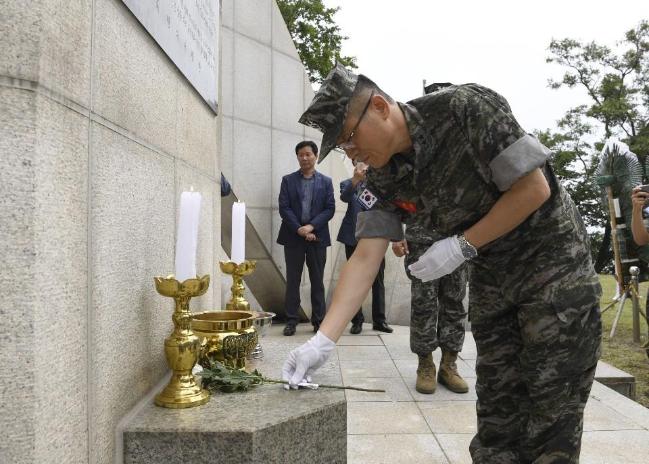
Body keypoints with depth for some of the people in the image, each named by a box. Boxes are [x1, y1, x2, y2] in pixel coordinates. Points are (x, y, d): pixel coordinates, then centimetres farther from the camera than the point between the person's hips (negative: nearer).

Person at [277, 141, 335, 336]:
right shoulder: (288, 180, 6)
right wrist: (299, 229, -12)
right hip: (293, 236, 0)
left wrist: (311, 226, -13)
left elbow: (330, 209, 0)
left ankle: (318, 320, 14)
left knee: (317, 280, 6)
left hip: (317, 236, 0)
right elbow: (284, 208, -2)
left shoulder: (326, 181, 8)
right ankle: (291, 321, 10)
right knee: (292, 280, 3)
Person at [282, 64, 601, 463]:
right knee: (497, 408, 8)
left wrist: (461, 246, -20)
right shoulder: (384, 180, -6)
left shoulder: (466, 109, -22)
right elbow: (366, 258, -11)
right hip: (490, 275, 5)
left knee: (551, 409, -1)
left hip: (552, 258, -4)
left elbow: (534, 188, -20)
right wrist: (323, 340, -19)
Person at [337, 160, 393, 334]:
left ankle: (379, 320, 14)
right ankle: (357, 320, 13)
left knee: (378, 281, 5)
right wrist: (356, 179, -35)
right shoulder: (347, 184, 4)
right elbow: (344, 197, -19)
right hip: (354, 238, -1)